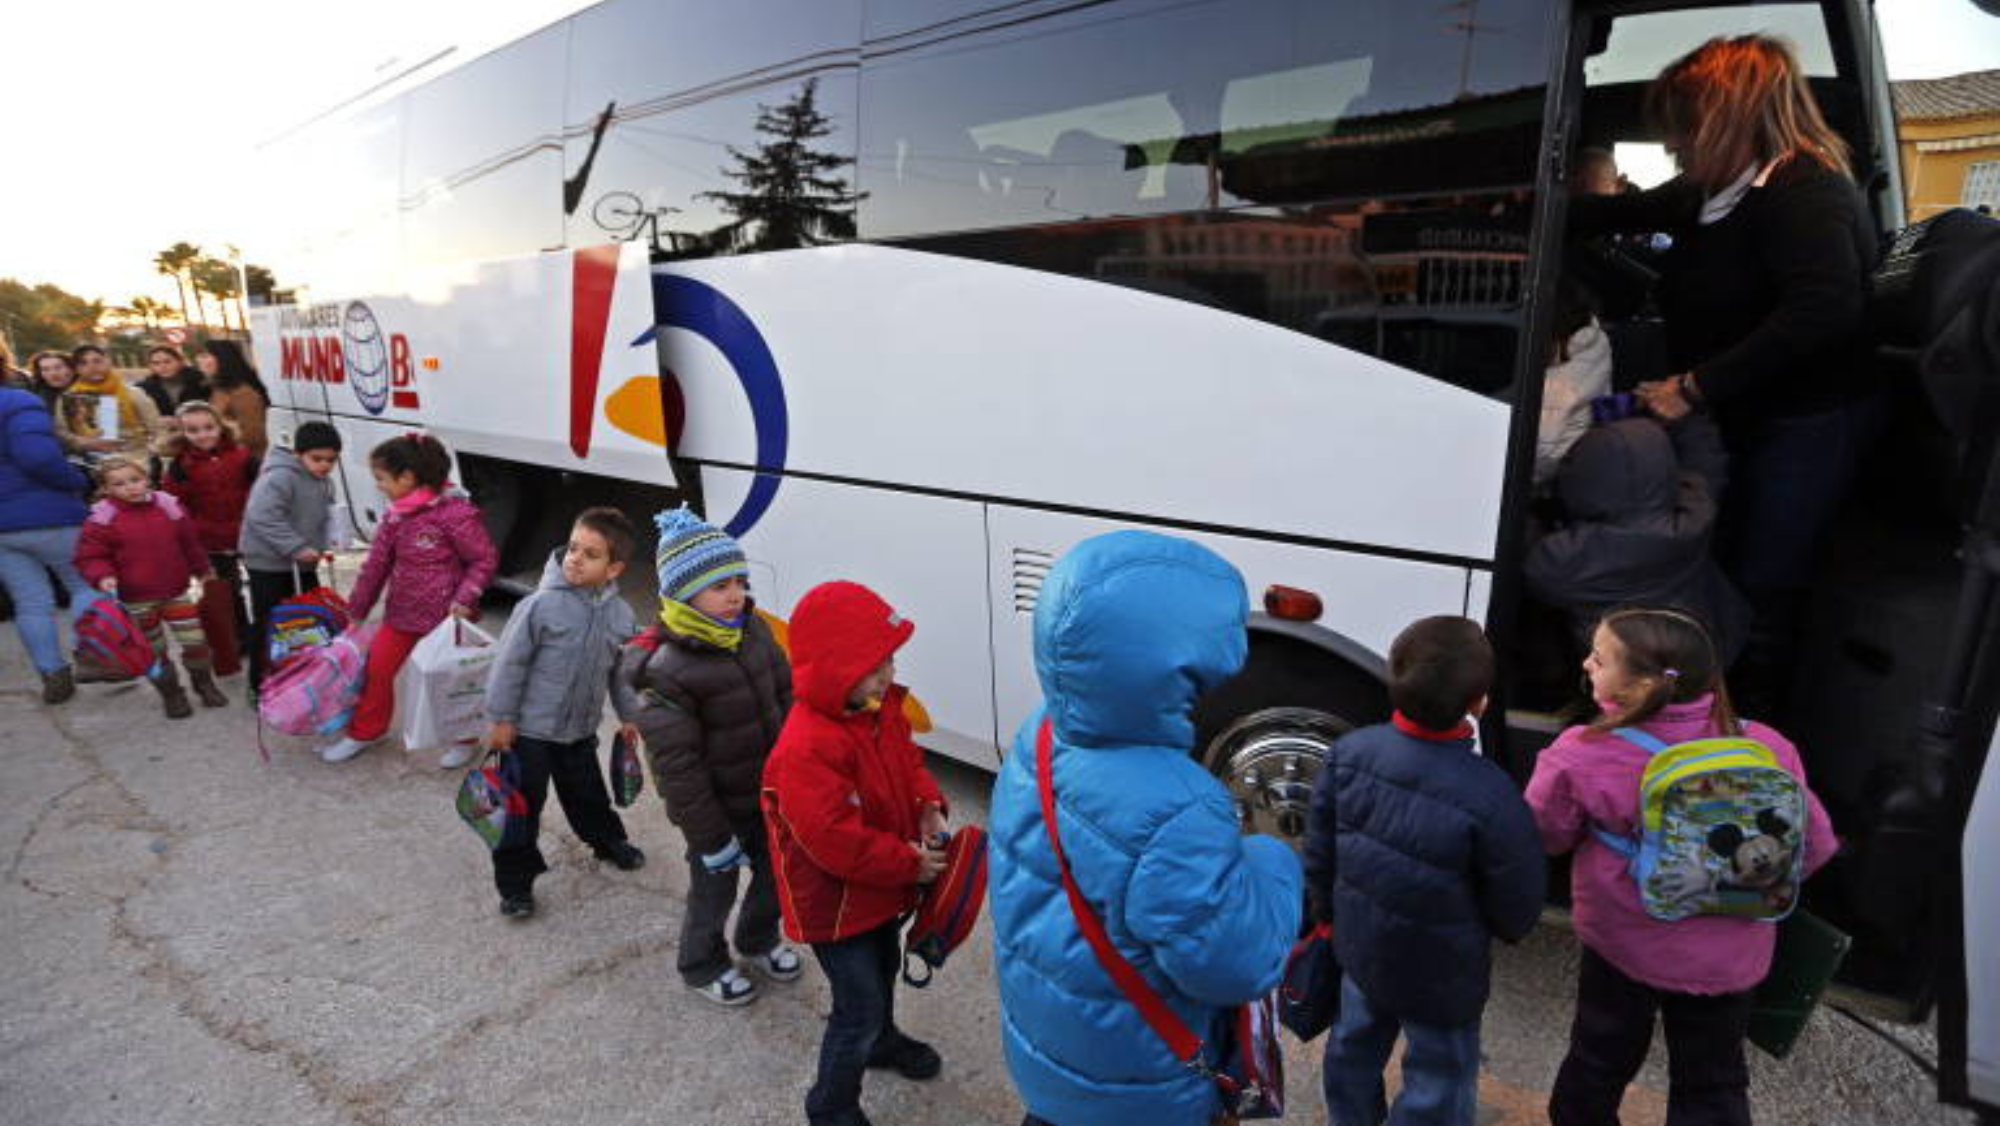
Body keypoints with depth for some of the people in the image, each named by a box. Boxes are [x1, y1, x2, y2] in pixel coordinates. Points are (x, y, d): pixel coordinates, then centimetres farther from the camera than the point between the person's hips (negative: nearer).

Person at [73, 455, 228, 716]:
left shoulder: (168, 506, -1)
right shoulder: (103, 518, -9)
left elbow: (190, 542, 12)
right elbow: (89, 556, -4)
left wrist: (201, 570, 21)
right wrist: (102, 576, -23)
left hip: (176, 590, 2)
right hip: (137, 599, -2)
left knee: (195, 640, 4)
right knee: (153, 650, 9)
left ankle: (204, 684, 25)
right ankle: (171, 694, 24)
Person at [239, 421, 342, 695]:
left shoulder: (324, 483, 4)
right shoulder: (279, 477, -22)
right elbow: (262, 518, -30)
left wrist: (325, 544, -3)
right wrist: (296, 547, -31)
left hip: (304, 564, 8)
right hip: (268, 563, -7)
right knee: (266, 625, 3)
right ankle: (259, 686, 17)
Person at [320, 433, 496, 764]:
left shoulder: (454, 512, -21)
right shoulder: (396, 515, 3)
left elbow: (485, 559, -16)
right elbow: (377, 564, 11)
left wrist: (463, 600, -24)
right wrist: (357, 612, 17)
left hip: (445, 616, -7)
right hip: (402, 612, 7)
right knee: (376, 668, 13)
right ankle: (363, 733, 34)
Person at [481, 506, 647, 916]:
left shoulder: (620, 614, -6)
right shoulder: (543, 604, -21)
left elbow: (621, 670, 8)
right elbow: (511, 662, -14)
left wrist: (628, 715, 14)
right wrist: (501, 718, -11)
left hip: (581, 730, 4)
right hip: (529, 729, -4)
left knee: (588, 793, 20)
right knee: (523, 804, 5)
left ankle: (609, 842, 45)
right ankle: (515, 881, 18)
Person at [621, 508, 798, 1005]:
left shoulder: (754, 629, -8)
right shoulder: (665, 670, -28)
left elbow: (784, 697, 5)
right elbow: (676, 765, -24)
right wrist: (711, 838, -18)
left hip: (768, 792, 6)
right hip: (716, 807, -6)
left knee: (775, 871, 23)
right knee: (715, 888, 15)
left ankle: (759, 939, 53)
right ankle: (702, 965, 45)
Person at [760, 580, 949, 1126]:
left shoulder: (880, 708, -7)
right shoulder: (807, 748, -36)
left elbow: (907, 760, 10)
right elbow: (835, 841, -35)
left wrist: (928, 805, -9)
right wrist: (910, 863, -25)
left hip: (880, 887, 9)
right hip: (834, 903, -9)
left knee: (883, 968, 31)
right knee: (859, 1005, 3)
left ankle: (881, 1040, 60)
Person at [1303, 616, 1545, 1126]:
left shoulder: (1351, 752, -17)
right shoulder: (1487, 795, -32)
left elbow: (1319, 851, -4)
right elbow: (1518, 900, -16)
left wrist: (1328, 911, 13)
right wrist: (1509, 928, 8)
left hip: (1361, 947, 5)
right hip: (1441, 973, -5)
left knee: (1354, 1044, 29)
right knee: (1438, 1083, 19)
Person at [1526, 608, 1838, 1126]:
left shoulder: (1581, 757, -28)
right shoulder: (1766, 750, -19)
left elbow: (1543, 837, -12)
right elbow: (1814, 846, -5)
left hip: (1623, 942, -2)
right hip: (1727, 958, 2)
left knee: (1599, 1062, 23)